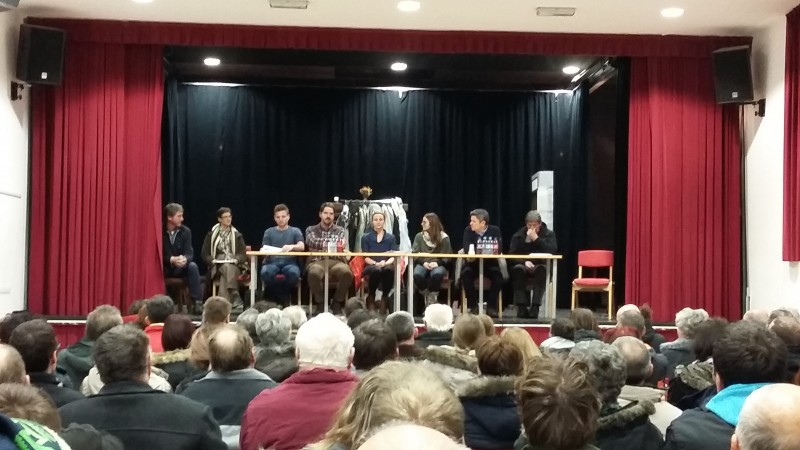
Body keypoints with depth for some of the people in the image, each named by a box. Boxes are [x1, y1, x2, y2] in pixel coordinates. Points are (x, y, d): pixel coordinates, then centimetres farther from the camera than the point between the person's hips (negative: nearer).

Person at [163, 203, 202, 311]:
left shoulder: (185, 231, -2)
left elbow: (189, 253, -9)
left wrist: (184, 259, -34)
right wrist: (171, 260, -32)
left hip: (180, 267, 2)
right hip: (163, 267, -2)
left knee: (193, 266, -28)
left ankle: (197, 302, -28)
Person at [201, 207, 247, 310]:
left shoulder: (237, 235, 18)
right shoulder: (211, 235, 16)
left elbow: (243, 254, 10)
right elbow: (204, 253, 10)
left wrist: (236, 260, -12)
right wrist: (212, 261, -10)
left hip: (234, 266, 1)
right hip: (217, 266, 0)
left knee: (228, 269, -36)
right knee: (226, 268, -36)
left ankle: (224, 302, -48)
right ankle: (235, 299, -46)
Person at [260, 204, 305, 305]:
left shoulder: (295, 231, 15)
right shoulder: (269, 232, 19)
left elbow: (302, 246, -3)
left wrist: (292, 246, -26)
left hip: (290, 262, -1)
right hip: (273, 262, 1)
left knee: (293, 273, -38)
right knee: (265, 273, -36)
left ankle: (285, 296, -9)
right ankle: (277, 298, -11)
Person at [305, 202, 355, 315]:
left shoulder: (340, 231, 19)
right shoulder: (311, 230, 18)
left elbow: (342, 246, 1)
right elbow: (312, 243, -3)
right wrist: (333, 244, -6)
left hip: (336, 261, 1)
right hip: (317, 261, -1)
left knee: (347, 272, -34)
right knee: (314, 273, -38)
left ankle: (337, 303, -12)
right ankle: (320, 303, -14)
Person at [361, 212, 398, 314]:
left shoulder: (391, 237, 16)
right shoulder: (366, 237, 13)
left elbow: (394, 256, 5)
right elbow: (365, 257, 3)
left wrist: (385, 263, -17)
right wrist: (376, 263, -17)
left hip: (387, 265, 1)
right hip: (371, 266, -1)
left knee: (389, 270, -38)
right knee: (376, 270, -39)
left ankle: (384, 297, -24)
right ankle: (371, 297, -19)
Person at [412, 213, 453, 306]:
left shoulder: (444, 237, 4)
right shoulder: (419, 236, 12)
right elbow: (414, 253, 6)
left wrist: (437, 263, -17)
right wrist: (423, 262, -14)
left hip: (438, 265, -2)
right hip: (423, 264, 2)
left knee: (436, 274, -39)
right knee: (417, 275, -34)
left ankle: (432, 298, -18)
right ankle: (426, 296, -8)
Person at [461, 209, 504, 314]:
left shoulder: (495, 230, -4)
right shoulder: (468, 230, -4)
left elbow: (499, 250, -15)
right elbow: (467, 251, -16)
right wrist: (488, 250, -31)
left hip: (490, 263, 0)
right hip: (473, 263, 0)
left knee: (498, 275, -28)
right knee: (465, 273, -29)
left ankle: (491, 305, -15)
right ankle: (473, 305, -16)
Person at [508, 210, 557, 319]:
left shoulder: (549, 234, 2)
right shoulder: (518, 235, 5)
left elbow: (552, 251, -16)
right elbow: (512, 254, -5)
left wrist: (536, 239, -21)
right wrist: (524, 262, -23)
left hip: (540, 266, -1)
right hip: (523, 266, 1)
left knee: (542, 269, -36)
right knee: (518, 269, -34)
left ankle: (535, 307, -38)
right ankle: (521, 307, -36)